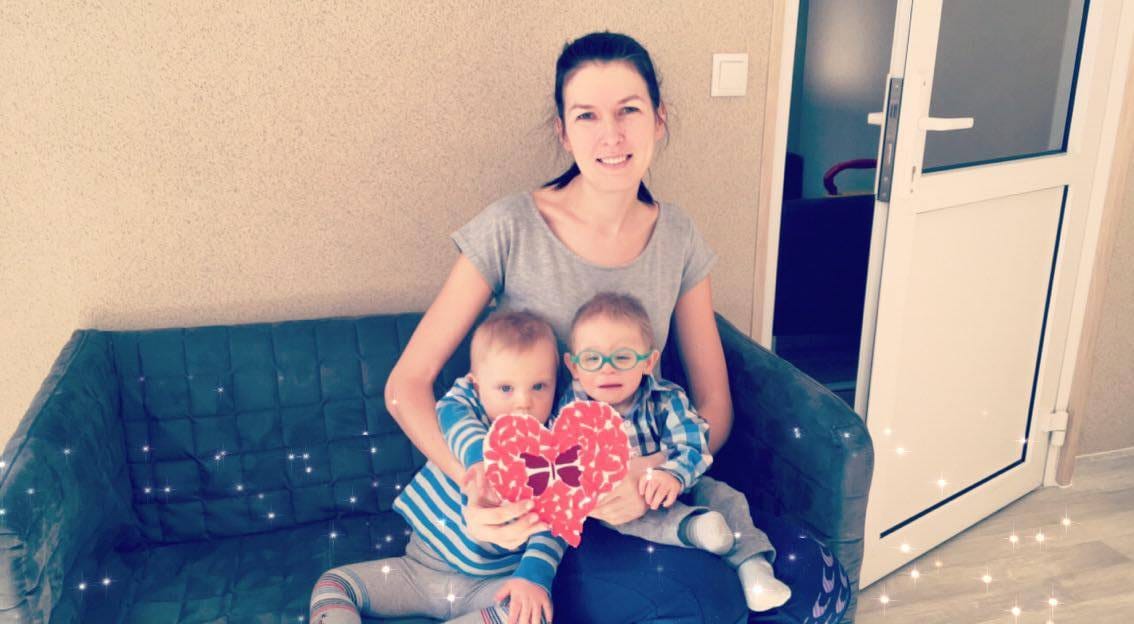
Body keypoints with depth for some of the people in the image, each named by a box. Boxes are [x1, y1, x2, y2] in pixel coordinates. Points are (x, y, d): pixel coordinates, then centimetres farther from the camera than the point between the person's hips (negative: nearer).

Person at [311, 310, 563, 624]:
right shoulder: (466, 403, -6)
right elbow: (455, 419, -30)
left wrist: (535, 574, -32)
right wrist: (481, 458, -51)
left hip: (490, 582, -2)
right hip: (422, 563, 3)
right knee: (331, 584, -8)